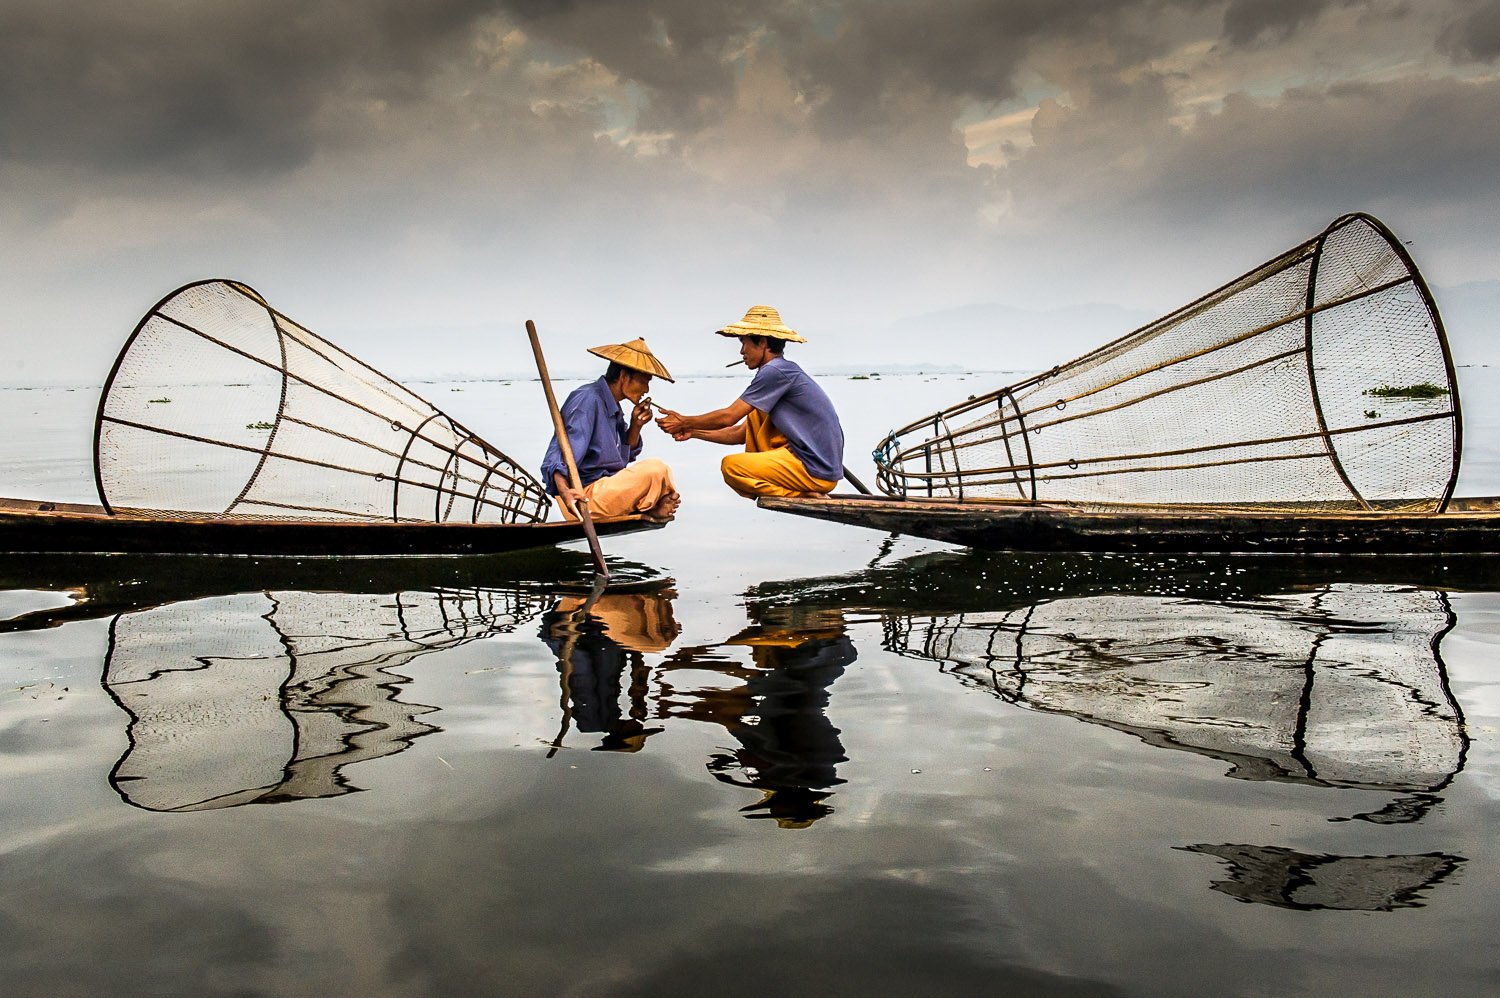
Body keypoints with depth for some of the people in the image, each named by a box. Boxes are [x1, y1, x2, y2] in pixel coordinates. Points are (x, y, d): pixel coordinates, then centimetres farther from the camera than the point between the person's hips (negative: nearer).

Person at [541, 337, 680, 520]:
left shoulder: (611, 405, 14)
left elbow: (624, 456, 19)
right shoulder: (587, 399, -15)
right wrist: (563, 490, -43)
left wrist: (635, 426, 1)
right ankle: (652, 509, 7)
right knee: (656, 469, -20)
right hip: (584, 500, -11)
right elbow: (560, 454, -25)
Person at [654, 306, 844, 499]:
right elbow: (740, 434, 18)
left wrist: (684, 422, 1)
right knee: (755, 414, 19)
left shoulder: (775, 372, -13)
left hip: (818, 472, -10)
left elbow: (729, 417, -11)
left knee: (730, 466, -11)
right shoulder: (786, 371, 18)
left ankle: (802, 495, -7)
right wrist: (693, 432, 13)